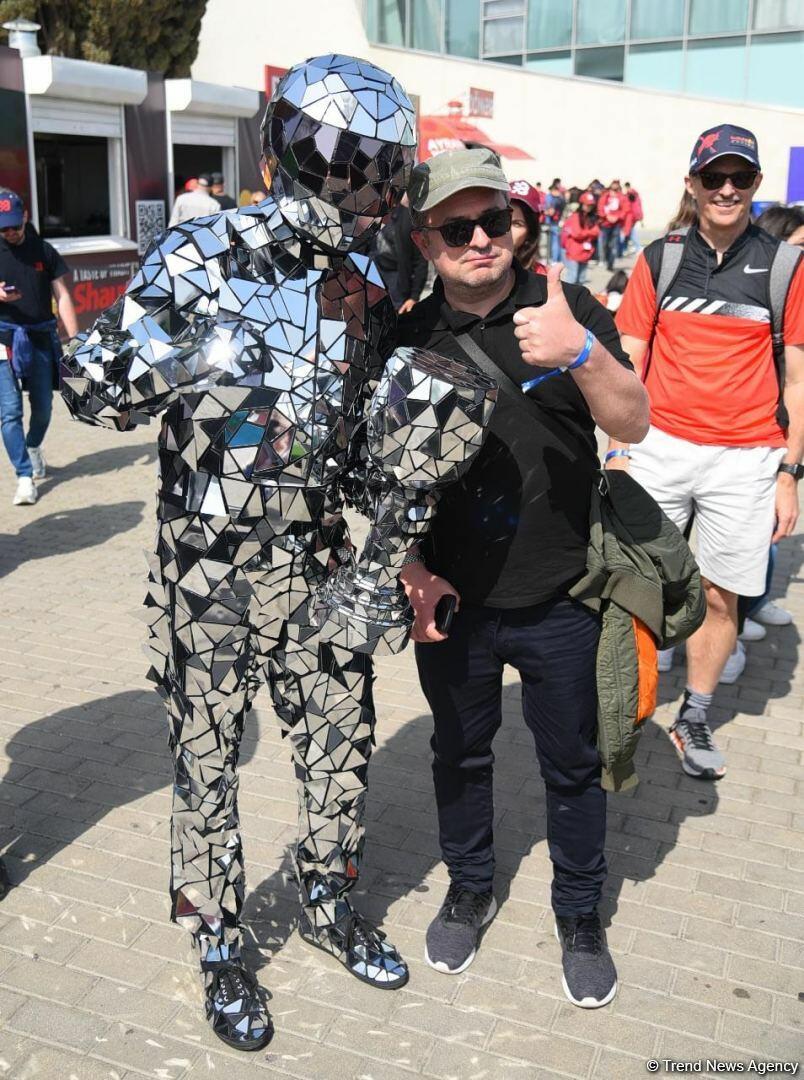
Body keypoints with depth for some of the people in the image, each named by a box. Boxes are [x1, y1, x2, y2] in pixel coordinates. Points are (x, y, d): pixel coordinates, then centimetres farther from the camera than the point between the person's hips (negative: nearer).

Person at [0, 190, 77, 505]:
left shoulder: (43, 250, 6)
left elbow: (62, 296, 5)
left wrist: (75, 340, -4)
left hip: (41, 336, 2)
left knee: (43, 406, 12)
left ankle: (34, 448, 42)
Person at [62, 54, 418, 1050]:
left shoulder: (366, 284, 6)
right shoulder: (202, 256, -12)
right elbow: (89, 386, -16)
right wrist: (200, 352, -30)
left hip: (314, 554, 5)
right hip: (209, 561, -5)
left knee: (342, 734, 13)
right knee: (206, 756, 8)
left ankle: (327, 902, 39)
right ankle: (219, 945, 31)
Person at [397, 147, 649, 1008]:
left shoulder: (567, 309, -7)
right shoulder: (407, 338, -3)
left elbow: (634, 423, -16)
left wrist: (580, 353, -34)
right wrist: (410, 566, -4)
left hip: (559, 599, -1)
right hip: (452, 601, 2)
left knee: (572, 764, 14)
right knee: (460, 754, 20)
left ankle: (580, 915, 37)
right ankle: (469, 889, 45)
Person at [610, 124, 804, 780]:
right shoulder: (660, 258, 5)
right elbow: (628, 362, 6)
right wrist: (618, 451, -2)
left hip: (746, 459, -1)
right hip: (660, 448, 1)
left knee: (721, 595, 5)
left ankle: (694, 719, 23)